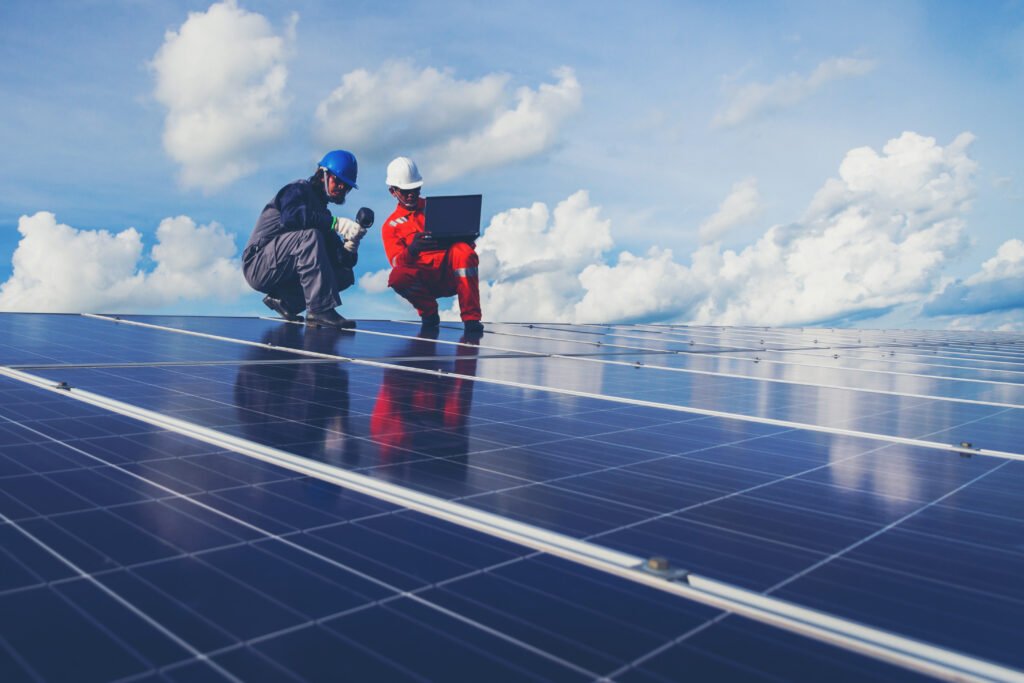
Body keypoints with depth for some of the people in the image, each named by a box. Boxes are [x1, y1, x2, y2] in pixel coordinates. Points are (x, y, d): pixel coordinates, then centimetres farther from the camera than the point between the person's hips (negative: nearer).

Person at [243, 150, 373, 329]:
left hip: (283, 275, 8)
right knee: (310, 235, -30)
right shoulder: (298, 190, -3)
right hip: (258, 265, -8)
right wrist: (336, 223, -31)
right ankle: (320, 310, -36)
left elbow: (338, 259, 7)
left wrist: (350, 246, -15)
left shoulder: (322, 214, 17)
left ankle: (284, 300, -2)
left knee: (345, 274, -1)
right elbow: (291, 215, -28)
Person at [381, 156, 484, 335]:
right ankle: (429, 313, -4)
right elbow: (397, 262, -5)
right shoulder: (391, 225, 12)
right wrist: (412, 250, -29)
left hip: (451, 274, 0)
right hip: (424, 280, 0)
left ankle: (471, 318, -27)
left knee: (463, 250, -33)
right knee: (397, 276, -33)